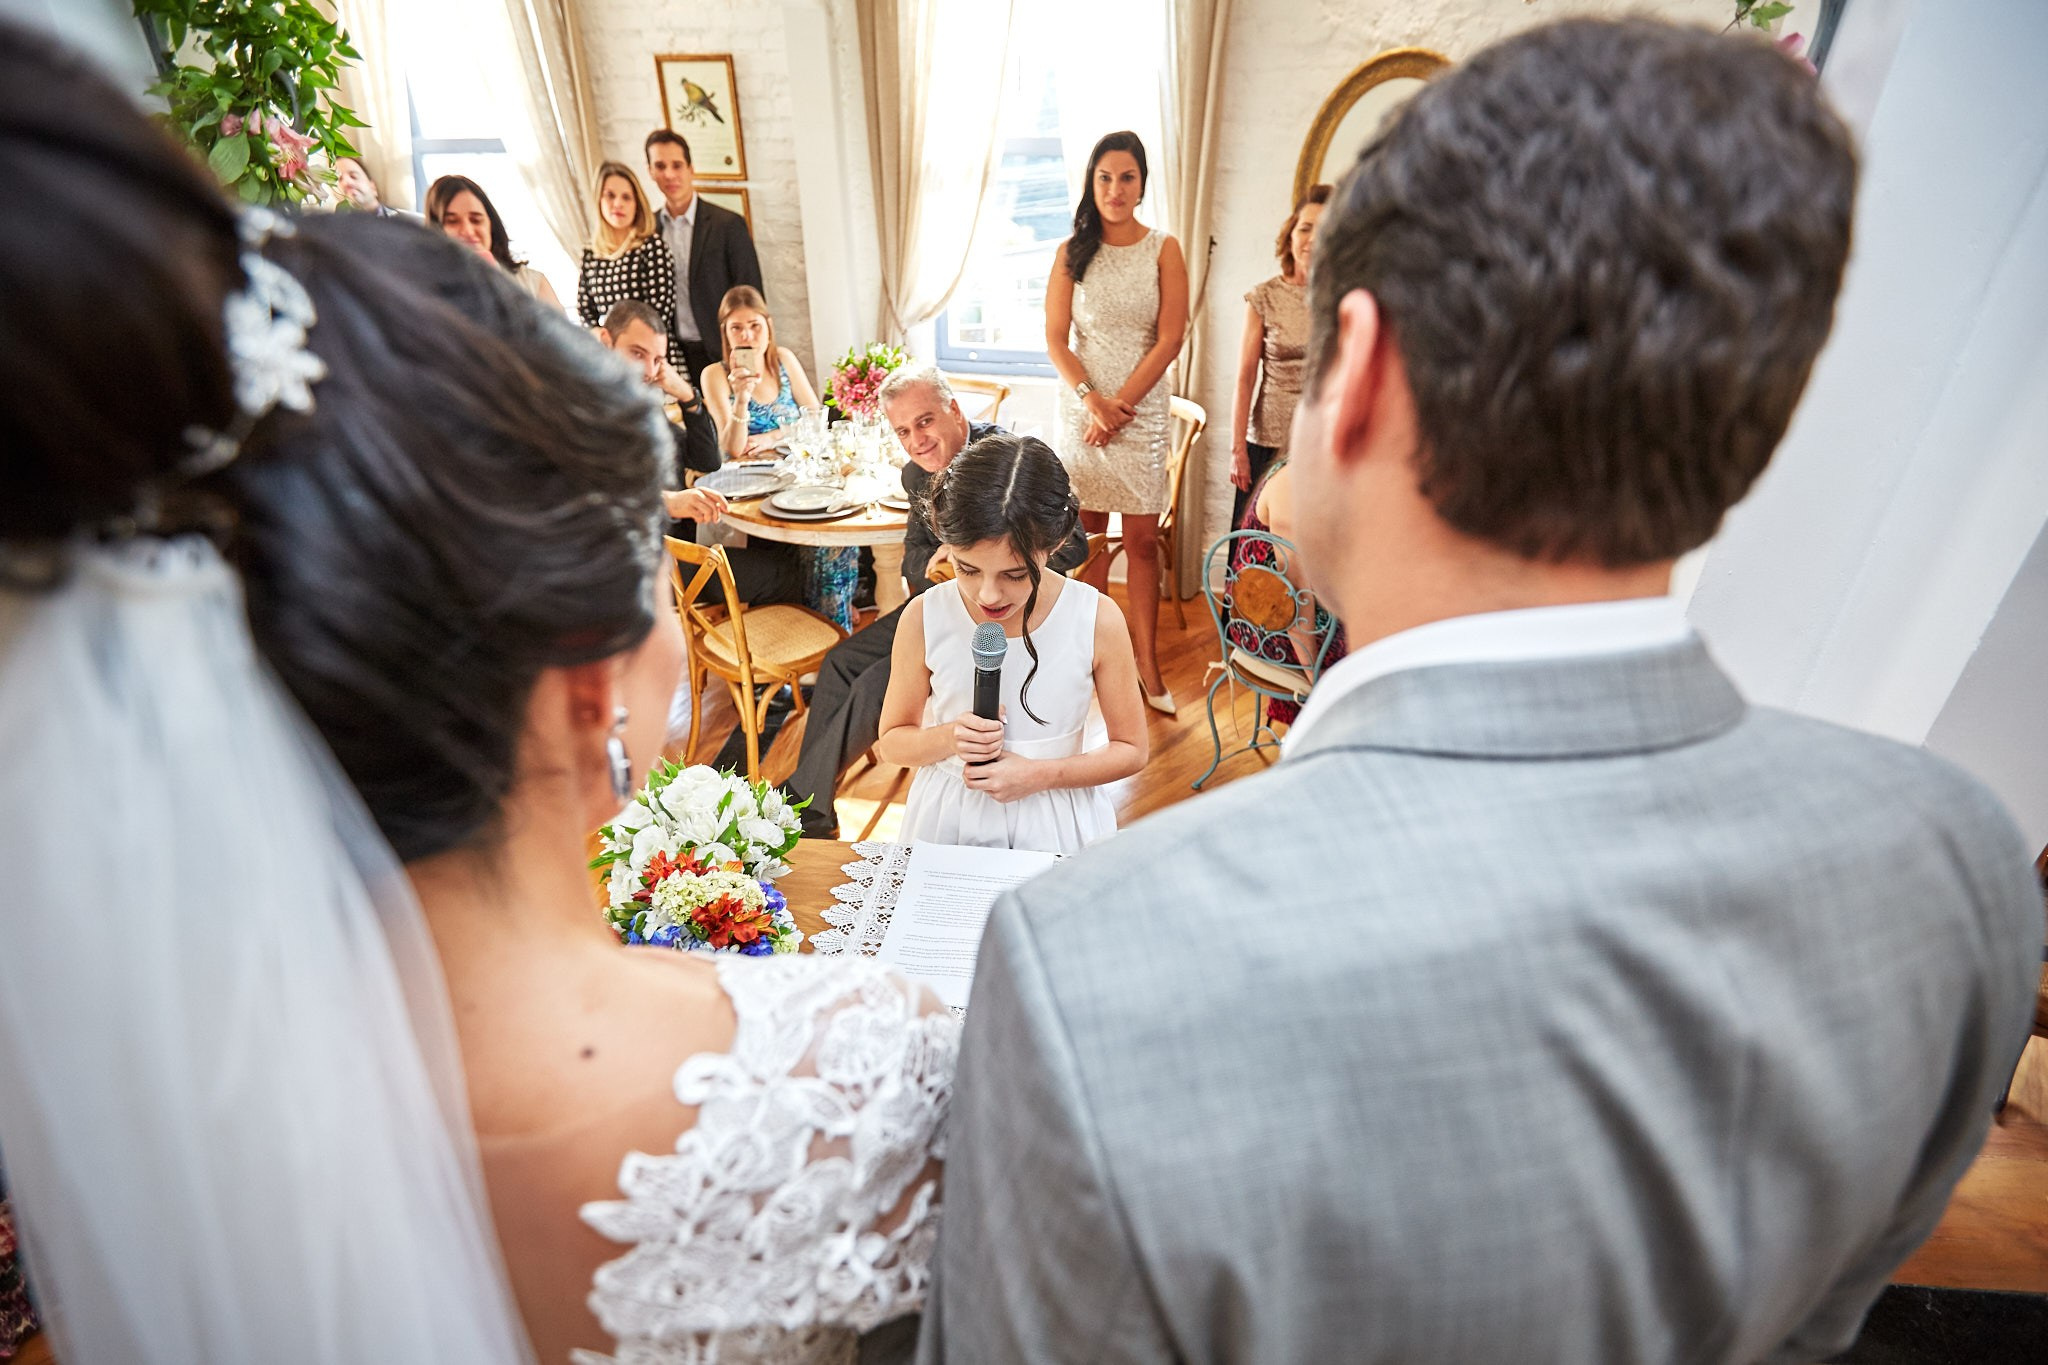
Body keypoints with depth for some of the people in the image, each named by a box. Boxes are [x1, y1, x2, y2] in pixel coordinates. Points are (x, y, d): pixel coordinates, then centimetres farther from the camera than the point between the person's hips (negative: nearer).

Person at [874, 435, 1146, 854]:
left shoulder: (1098, 620, -13)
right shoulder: (924, 618, -11)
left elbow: (1131, 750, -1)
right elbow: (891, 742, 3)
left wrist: (1039, 775, -15)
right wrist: (950, 737, -17)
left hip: (1055, 823, 1)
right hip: (948, 819, -1)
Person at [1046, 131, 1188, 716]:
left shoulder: (1164, 250, 3)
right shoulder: (1071, 252, 7)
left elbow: (1170, 339, -3)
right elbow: (1055, 339, 2)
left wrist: (1120, 405, -10)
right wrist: (1093, 400, -11)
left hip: (1142, 413, -1)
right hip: (1081, 410, 1)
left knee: (1142, 541, 0)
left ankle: (1147, 663, 7)